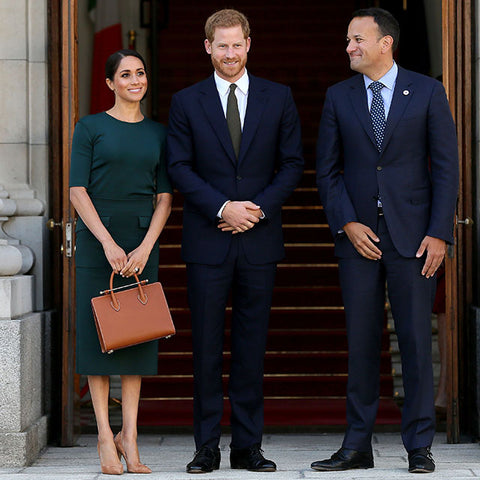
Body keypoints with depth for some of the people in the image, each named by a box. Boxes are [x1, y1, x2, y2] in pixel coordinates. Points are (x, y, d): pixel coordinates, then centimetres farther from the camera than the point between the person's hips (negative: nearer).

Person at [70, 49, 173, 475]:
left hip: (143, 243, 3)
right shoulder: (90, 128, 1)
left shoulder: (158, 133, 10)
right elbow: (78, 191, -5)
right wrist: (108, 243, -14)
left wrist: (145, 247, -8)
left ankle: (129, 436, 7)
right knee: (99, 332, -1)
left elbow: (165, 197, 6)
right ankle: (105, 435, 5)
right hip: (97, 239, -3)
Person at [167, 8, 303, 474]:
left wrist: (258, 208, -8)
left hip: (259, 239, 1)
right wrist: (223, 208, -12)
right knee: (206, 346, 2)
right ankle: (207, 447, 10)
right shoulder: (186, 102, 4)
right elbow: (179, 168, 0)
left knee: (252, 345, 5)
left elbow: (292, 164, 6)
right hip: (207, 241, -1)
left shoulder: (278, 98, 7)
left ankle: (248, 447, 12)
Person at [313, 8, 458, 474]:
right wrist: (347, 224, -5)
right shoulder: (338, 97, 8)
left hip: (412, 235, -2)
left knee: (415, 340, 0)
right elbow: (327, 170, 8)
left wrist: (439, 232, -8)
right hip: (357, 234, 2)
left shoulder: (427, 92, 2)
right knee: (360, 341, 5)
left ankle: (419, 447, 8)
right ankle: (357, 446, 11)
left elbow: (446, 165, 0)